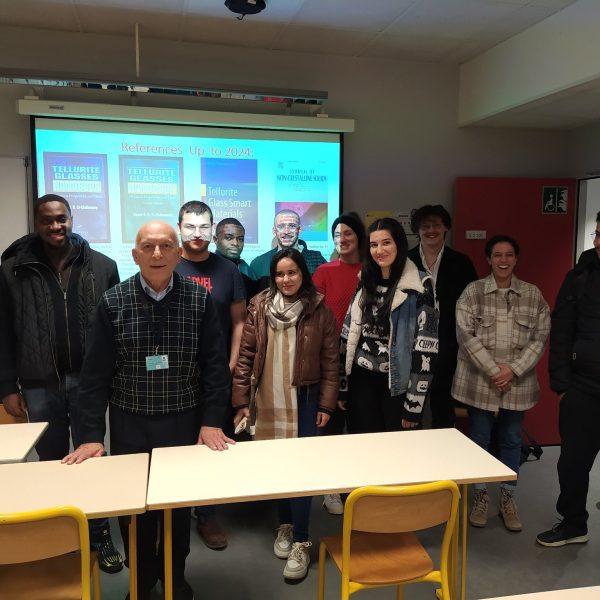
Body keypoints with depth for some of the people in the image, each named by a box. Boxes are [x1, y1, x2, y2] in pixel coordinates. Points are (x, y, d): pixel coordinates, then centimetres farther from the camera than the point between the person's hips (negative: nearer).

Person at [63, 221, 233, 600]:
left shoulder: (199, 298, -7)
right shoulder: (113, 301, -6)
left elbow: (215, 363, -5)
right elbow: (96, 372, -5)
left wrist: (212, 420, -10)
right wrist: (91, 434, -9)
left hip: (184, 420, 0)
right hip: (129, 423, 1)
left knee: (179, 502, 14)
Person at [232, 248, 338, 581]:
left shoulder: (319, 310, -4)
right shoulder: (259, 307, 0)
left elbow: (330, 360, -1)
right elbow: (246, 354, 0)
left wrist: (326, 404, -4)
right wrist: (241, 399, -3)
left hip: (304, 399, -2)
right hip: (268, 399, 2)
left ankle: (300, 542, 10)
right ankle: (284, 524, 33)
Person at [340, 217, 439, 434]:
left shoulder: (419, 287, -11)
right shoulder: (365, 283, 6)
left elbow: (425, 349, -14)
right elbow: (349, 334, 8)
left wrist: (414, 404, -15)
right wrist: (342, 385, 6)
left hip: (397, 382, -4)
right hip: (361, 379, 4)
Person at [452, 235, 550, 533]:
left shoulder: (533, 295, 4)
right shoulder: (472, 292, -3)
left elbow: (540, 337, 0)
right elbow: (465, 335, -10)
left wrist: (513, 369, -12)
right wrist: (493, 370, -15)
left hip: (517, 383, 2)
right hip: (479, 381, -2)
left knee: (511, 440, 13)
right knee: (478, 438, 9)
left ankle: (508, 498, 30)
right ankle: (480, 496, 27)